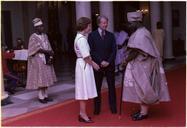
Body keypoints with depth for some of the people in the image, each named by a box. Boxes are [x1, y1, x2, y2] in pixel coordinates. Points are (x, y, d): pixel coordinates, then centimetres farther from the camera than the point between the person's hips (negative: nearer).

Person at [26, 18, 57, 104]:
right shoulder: (33, 37, -9)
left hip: (46, 60, 6)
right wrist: (48, 52, -13)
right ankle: (41, 97, 6)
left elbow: (48, 48, 5)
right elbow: (39, 49, -16)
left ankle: (45, 95, 15)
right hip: (38, 61, -6)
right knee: (40, 78, -3)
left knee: (46, 78, 7)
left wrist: (50, 58, -8)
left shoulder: (45, 36, 9)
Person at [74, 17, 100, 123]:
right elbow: (86, 56, -19)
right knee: (84, 90, -3)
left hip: (84, 65, 10)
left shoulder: (81, 37, 13)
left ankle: (82, 113, 22)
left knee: (84, 90, 14)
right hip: (84, 65, -10)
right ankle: (83, 114, 6)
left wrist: (92, 62, 4)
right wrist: (93, 64, -8)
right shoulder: (81, 39, -17)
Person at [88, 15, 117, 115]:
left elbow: (114, 50, 4)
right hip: (98, 65, -2)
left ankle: (113, 107, 13)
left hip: (110, 65, 2)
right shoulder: (92, 35, 1)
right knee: (97, 87, 3)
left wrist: (109, 62, -9)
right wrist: (101, 61, -12)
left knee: (111, 86, 5)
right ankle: (97, 108, 10)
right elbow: (92, 51, -5)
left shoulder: (111, 35, 9)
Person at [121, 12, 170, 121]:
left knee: (142, 88, -3)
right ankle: (143, 110, 21)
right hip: (140, 66, 10)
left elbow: (135, 51, -20)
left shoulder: (141, 34, -17)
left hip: (142, 66, -10)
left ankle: (144, 112, 6)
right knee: (141, 88, 13)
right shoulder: (138, 32, 14)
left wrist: (126, 60, -11)